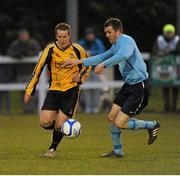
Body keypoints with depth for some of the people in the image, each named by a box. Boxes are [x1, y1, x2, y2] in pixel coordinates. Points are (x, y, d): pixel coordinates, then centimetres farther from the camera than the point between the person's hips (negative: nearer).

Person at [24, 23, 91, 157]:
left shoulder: (77, 50, -5)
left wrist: (80, 77, -7)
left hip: (71, 90, -2)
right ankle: (60, 123, 24)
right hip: (54, 89, 2)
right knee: (45, 123, -11)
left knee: (60, 125, -11)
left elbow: (87, 65, 13)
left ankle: (53, 149, 15)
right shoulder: (50, 49, -5)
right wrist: (29, 90, -5)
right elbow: (38, 69, -2)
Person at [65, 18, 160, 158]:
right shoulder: (116, 45, 16)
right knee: (112, 117, 7)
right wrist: (78, 62, 25)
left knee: (119, 123, -12)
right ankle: (118, 151, 19)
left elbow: (123, 55, -37)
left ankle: (152, 125, 7)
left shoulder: (126, 41, -15)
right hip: (129, 85, 10)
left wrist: (103, 64, -44)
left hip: (139, 87, -10)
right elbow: (103, 57, 28)